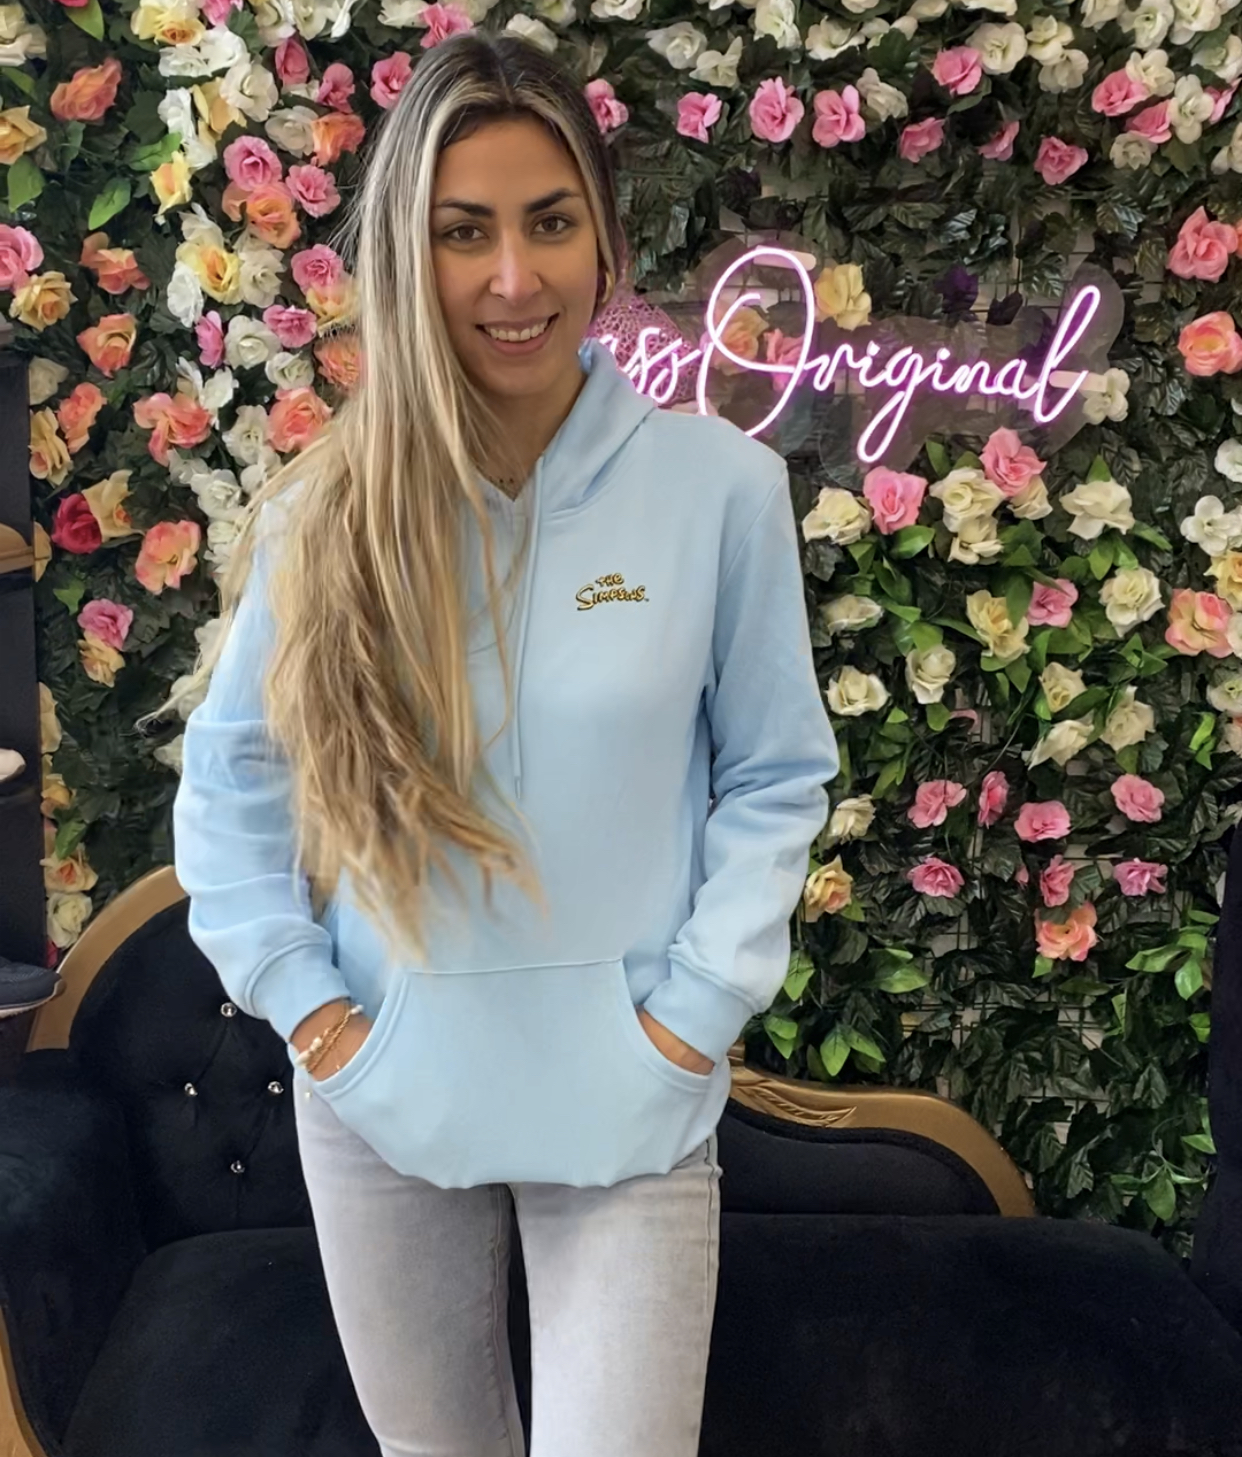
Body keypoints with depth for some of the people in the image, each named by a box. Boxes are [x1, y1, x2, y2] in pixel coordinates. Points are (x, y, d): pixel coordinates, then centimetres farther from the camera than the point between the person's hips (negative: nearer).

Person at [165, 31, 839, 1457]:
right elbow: (228, 771, 4)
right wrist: (301, 1002, -3)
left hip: (625, 1100, -2)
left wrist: (695, 1010, -7)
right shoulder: (323, 511, -5)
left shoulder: (721, 483, -9)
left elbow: (775, 775, -2)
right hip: (383, 1090, 2)